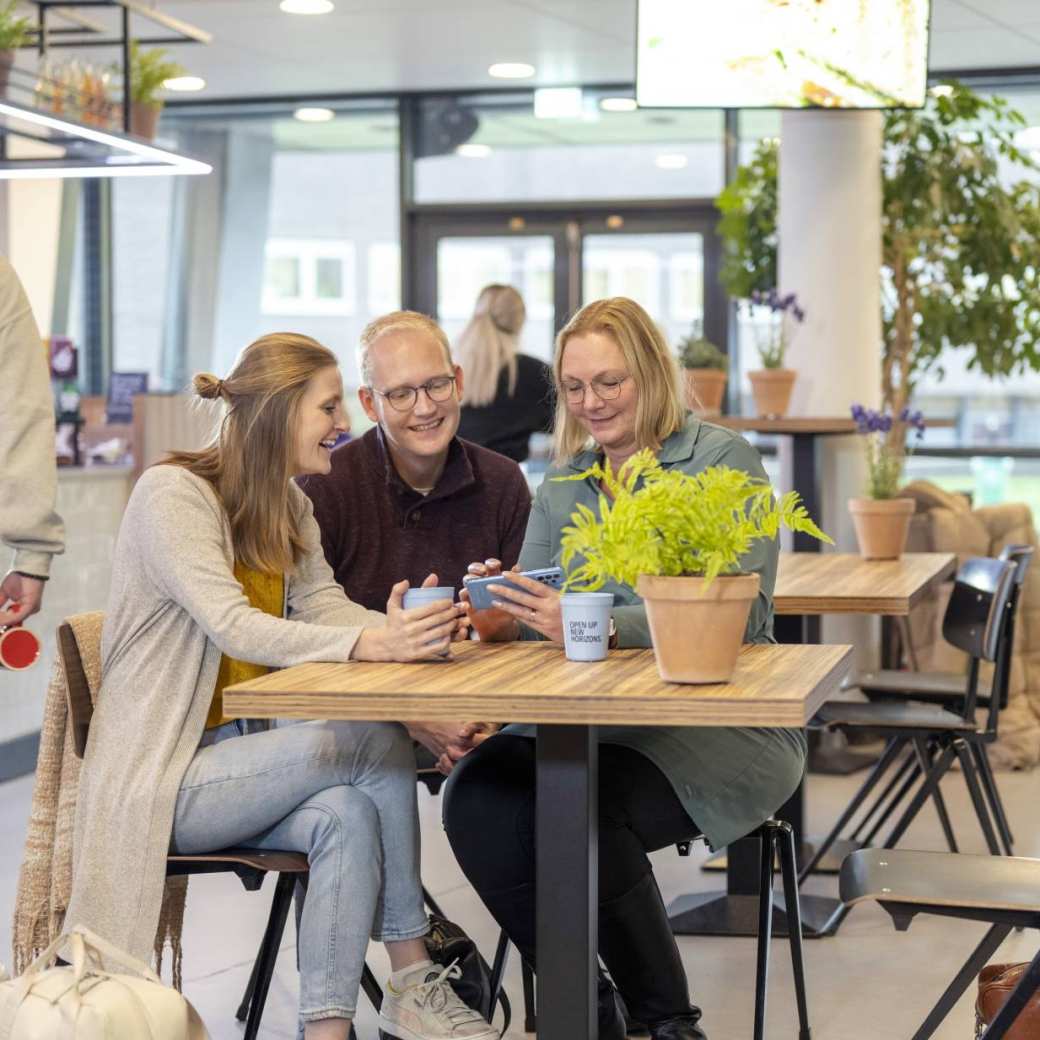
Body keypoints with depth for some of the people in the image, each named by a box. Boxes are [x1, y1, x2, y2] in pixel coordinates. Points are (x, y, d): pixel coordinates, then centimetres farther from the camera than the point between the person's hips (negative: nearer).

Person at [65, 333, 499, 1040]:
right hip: (165, 773, -7)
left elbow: (323, 605, 0)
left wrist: (404, 629, -22)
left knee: (348, 814, -26)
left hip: (240, 754, 7)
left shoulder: (290, 505, 13)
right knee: (378, 739, -23)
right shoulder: (173, 494, -14)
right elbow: (233, 627, -27)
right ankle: (413, 977, -13)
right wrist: (369, 644, -40)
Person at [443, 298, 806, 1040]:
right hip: (589, 722, 5)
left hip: (719, 726, -5)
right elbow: (534, 621, 9)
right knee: (477, 798, -22)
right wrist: (498, 619, -17)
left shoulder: (723, 461, -3)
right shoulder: (561, 486, 16)